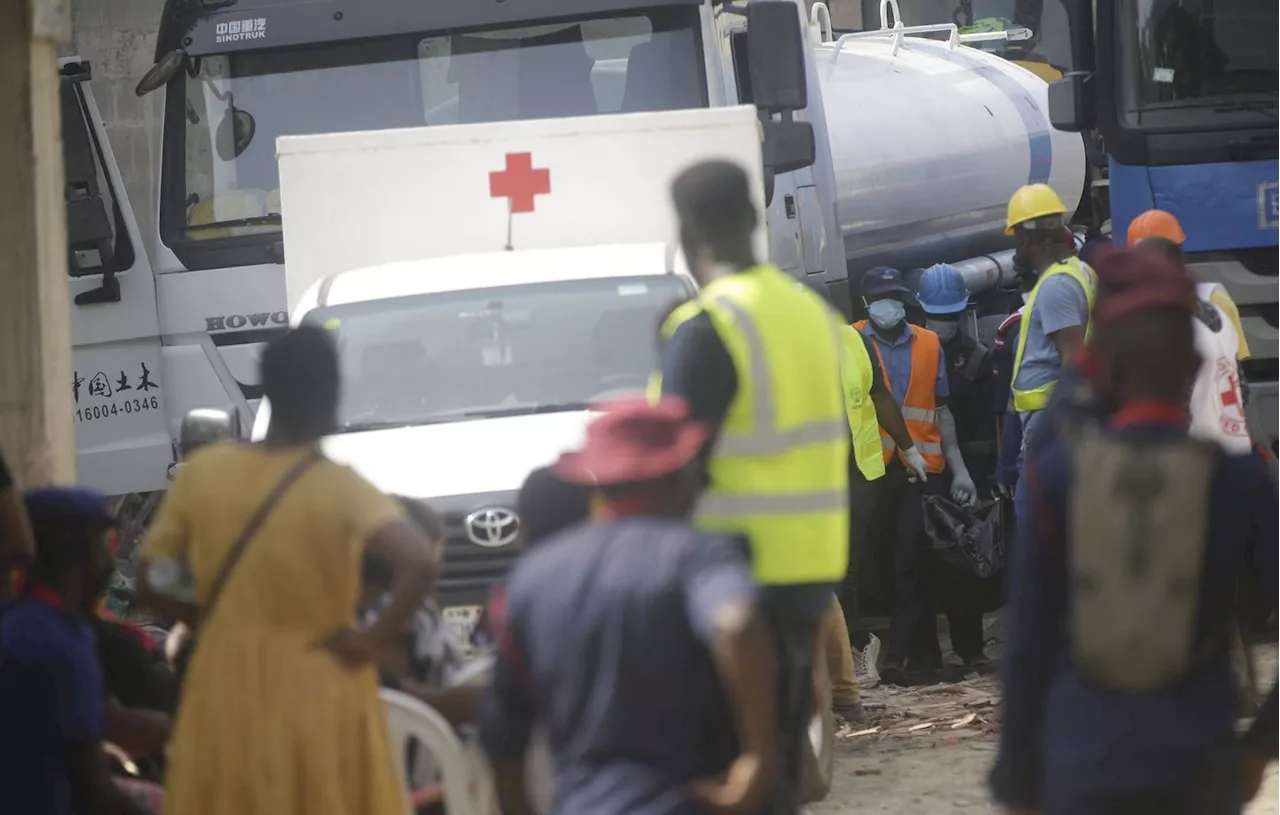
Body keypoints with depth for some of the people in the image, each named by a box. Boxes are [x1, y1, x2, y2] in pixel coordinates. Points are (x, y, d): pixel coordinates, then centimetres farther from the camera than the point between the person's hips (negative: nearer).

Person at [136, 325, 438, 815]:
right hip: (318, 703, -3)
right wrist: (375, 642, -14)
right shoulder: (339, 489, -12)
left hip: (226, 698, 3)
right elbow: (419, 564, -27)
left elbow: (149, 584, 0)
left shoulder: (202, 472, -2)